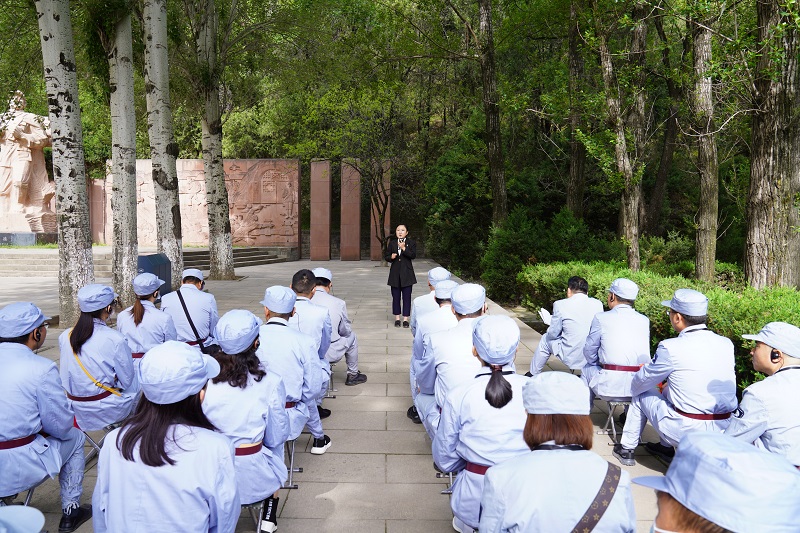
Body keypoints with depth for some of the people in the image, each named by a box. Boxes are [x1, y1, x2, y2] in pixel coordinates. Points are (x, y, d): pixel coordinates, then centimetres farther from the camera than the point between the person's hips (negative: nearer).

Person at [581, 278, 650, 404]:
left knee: (587, 369, 26)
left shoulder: (601, 318, -4)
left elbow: (589, 352, 4)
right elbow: (645, 353, 17)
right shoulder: (645, 320, 7)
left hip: (610, 385, -4)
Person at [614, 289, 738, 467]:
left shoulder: (670, 348, -16)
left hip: (685, 432, -6)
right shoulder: (726, 344, 1)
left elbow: (639, 384, -2)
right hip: (724, 431, 6)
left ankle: (626, 449, 30)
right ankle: (666, 447, 36)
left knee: (641, 394, 18)